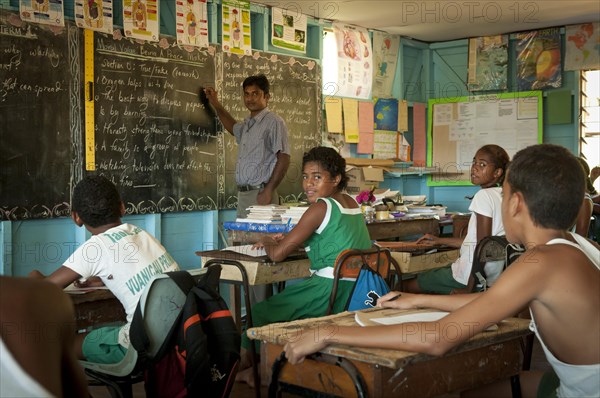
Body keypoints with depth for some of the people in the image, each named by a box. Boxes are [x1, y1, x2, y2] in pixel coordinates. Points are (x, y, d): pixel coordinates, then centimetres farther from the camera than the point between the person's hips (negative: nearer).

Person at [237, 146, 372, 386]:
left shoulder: (321, 208, -14)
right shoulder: (352, 203, 10)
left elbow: (277, 254, -14)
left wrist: (268, 242, 8)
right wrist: (289, 240, 19)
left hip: (331, 291, -9)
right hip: (357, 290, 9)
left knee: (259, 313, 8)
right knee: (284, 298, 29)